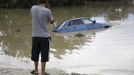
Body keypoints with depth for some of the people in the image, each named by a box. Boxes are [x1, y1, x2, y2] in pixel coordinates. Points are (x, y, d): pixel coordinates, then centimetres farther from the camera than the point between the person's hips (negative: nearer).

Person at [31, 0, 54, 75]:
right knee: (44, 56, 5)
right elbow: (52, 21, 3)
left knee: (35, 54, 17)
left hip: (35, 36, 5)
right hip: (45, 36, -4)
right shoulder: (47, 11, -13)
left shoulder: (33, 8, -1)